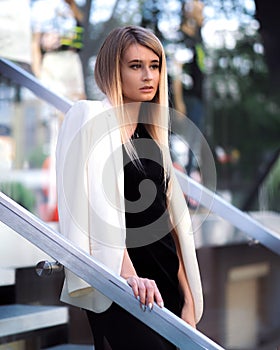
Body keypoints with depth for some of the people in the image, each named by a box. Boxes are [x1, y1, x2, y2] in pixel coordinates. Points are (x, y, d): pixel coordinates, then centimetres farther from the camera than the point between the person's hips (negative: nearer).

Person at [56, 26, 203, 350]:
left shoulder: (153, 132, 16)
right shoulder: (89, 117, -5)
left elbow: (173, 215, 15)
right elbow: (98, 207, -16)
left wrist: (188, 299, 10)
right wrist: (128, 274, -25)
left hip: (165, 281, 7)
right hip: (121, 293, -7)